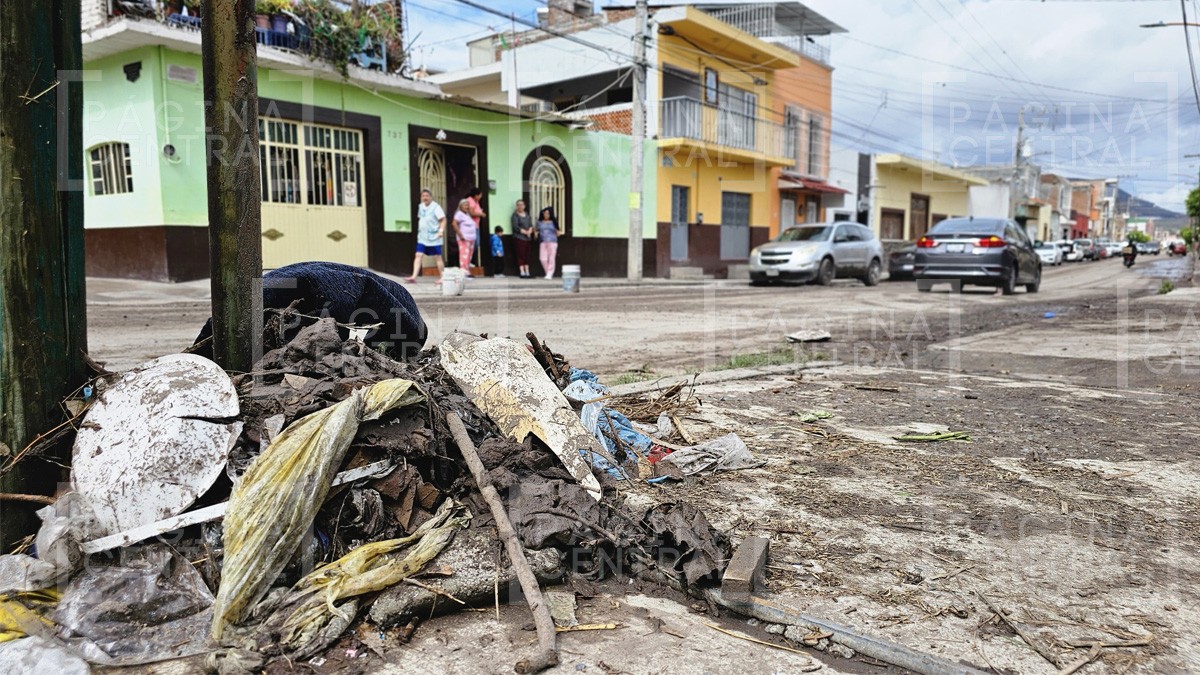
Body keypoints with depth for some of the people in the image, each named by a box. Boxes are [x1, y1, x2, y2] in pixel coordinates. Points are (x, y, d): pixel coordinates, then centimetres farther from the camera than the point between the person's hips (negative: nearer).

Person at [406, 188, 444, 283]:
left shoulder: (435, 207, -9)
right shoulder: (421, 206, 11)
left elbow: (443, 220, -12)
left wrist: (441, 230, -24)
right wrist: (419, 230, 18)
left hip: (434, 237, -6)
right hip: (422, 237, 6)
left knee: (438, 257, 2)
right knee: (418, 256, -3)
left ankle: (441, 278, 12)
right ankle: (414, 276, -6)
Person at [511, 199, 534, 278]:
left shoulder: (527, 214, 16)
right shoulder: (515, 215, -3)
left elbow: (531, 225, 10)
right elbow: (516, 227, -12)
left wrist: (529, 231, -10)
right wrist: (525, 232, -13)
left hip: (528, 238, 6)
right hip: (519, 238, -6)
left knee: (527, 256, 7)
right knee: (521, 255, -7)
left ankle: (527, 272, 10)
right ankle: (522, 272, -7)